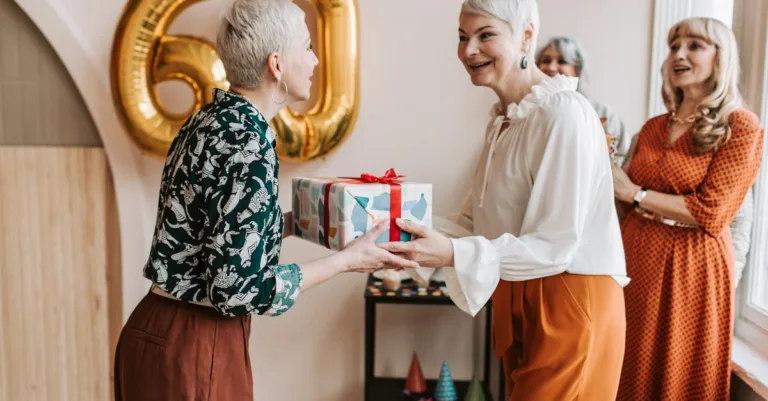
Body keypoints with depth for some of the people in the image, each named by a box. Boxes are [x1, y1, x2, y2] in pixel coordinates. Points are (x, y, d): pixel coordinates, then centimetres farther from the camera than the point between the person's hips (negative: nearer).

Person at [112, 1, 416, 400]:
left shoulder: (210, 119, 3)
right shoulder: (248, 143, -23)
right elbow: (238, 289, -24)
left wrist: (294, 220, 14)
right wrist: (347, 259, -15)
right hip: (191, 349, -8)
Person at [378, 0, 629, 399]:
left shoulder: (564, 113, -20)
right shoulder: (503, 116, 7)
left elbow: (554, 246, -23)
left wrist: (454, 254, -32)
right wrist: (428, 239, -4)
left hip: (570, 303, -8)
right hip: (516, 298, 8)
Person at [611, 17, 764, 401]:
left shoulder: (742, 128, -7)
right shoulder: (653, 128, 9)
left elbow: (710, 212, -15)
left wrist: (635, 194, -11)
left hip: (692, 266, -5)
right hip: (636, 256, 5)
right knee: (631, 369, 16)